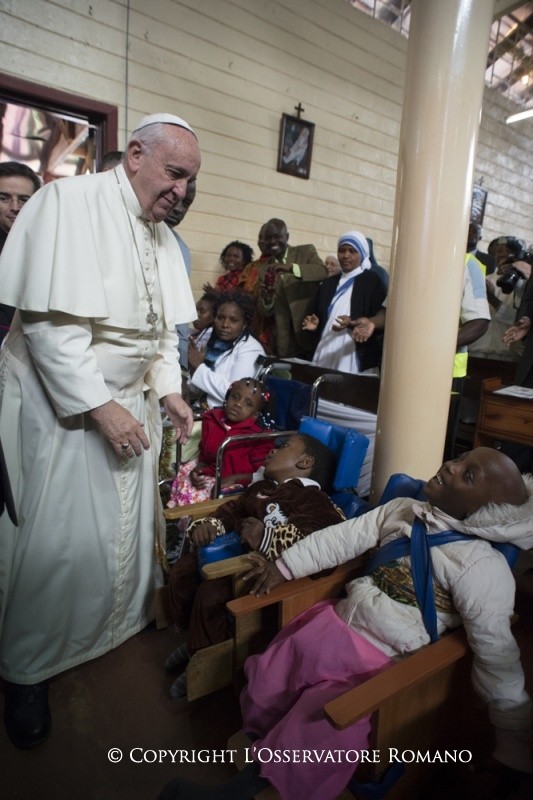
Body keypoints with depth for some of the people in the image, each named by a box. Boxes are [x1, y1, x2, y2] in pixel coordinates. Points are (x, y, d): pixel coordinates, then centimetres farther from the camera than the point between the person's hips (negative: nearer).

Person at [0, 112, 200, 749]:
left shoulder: (161, 235, 10)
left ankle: (121, 623, 39)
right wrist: (99, 406, -22)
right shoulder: (67, 203, -13)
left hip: (132, 403, 7)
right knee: (57, 540, -1)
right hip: (63, 404, -7)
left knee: (127, 524, 14)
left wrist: (168, 391, 3)